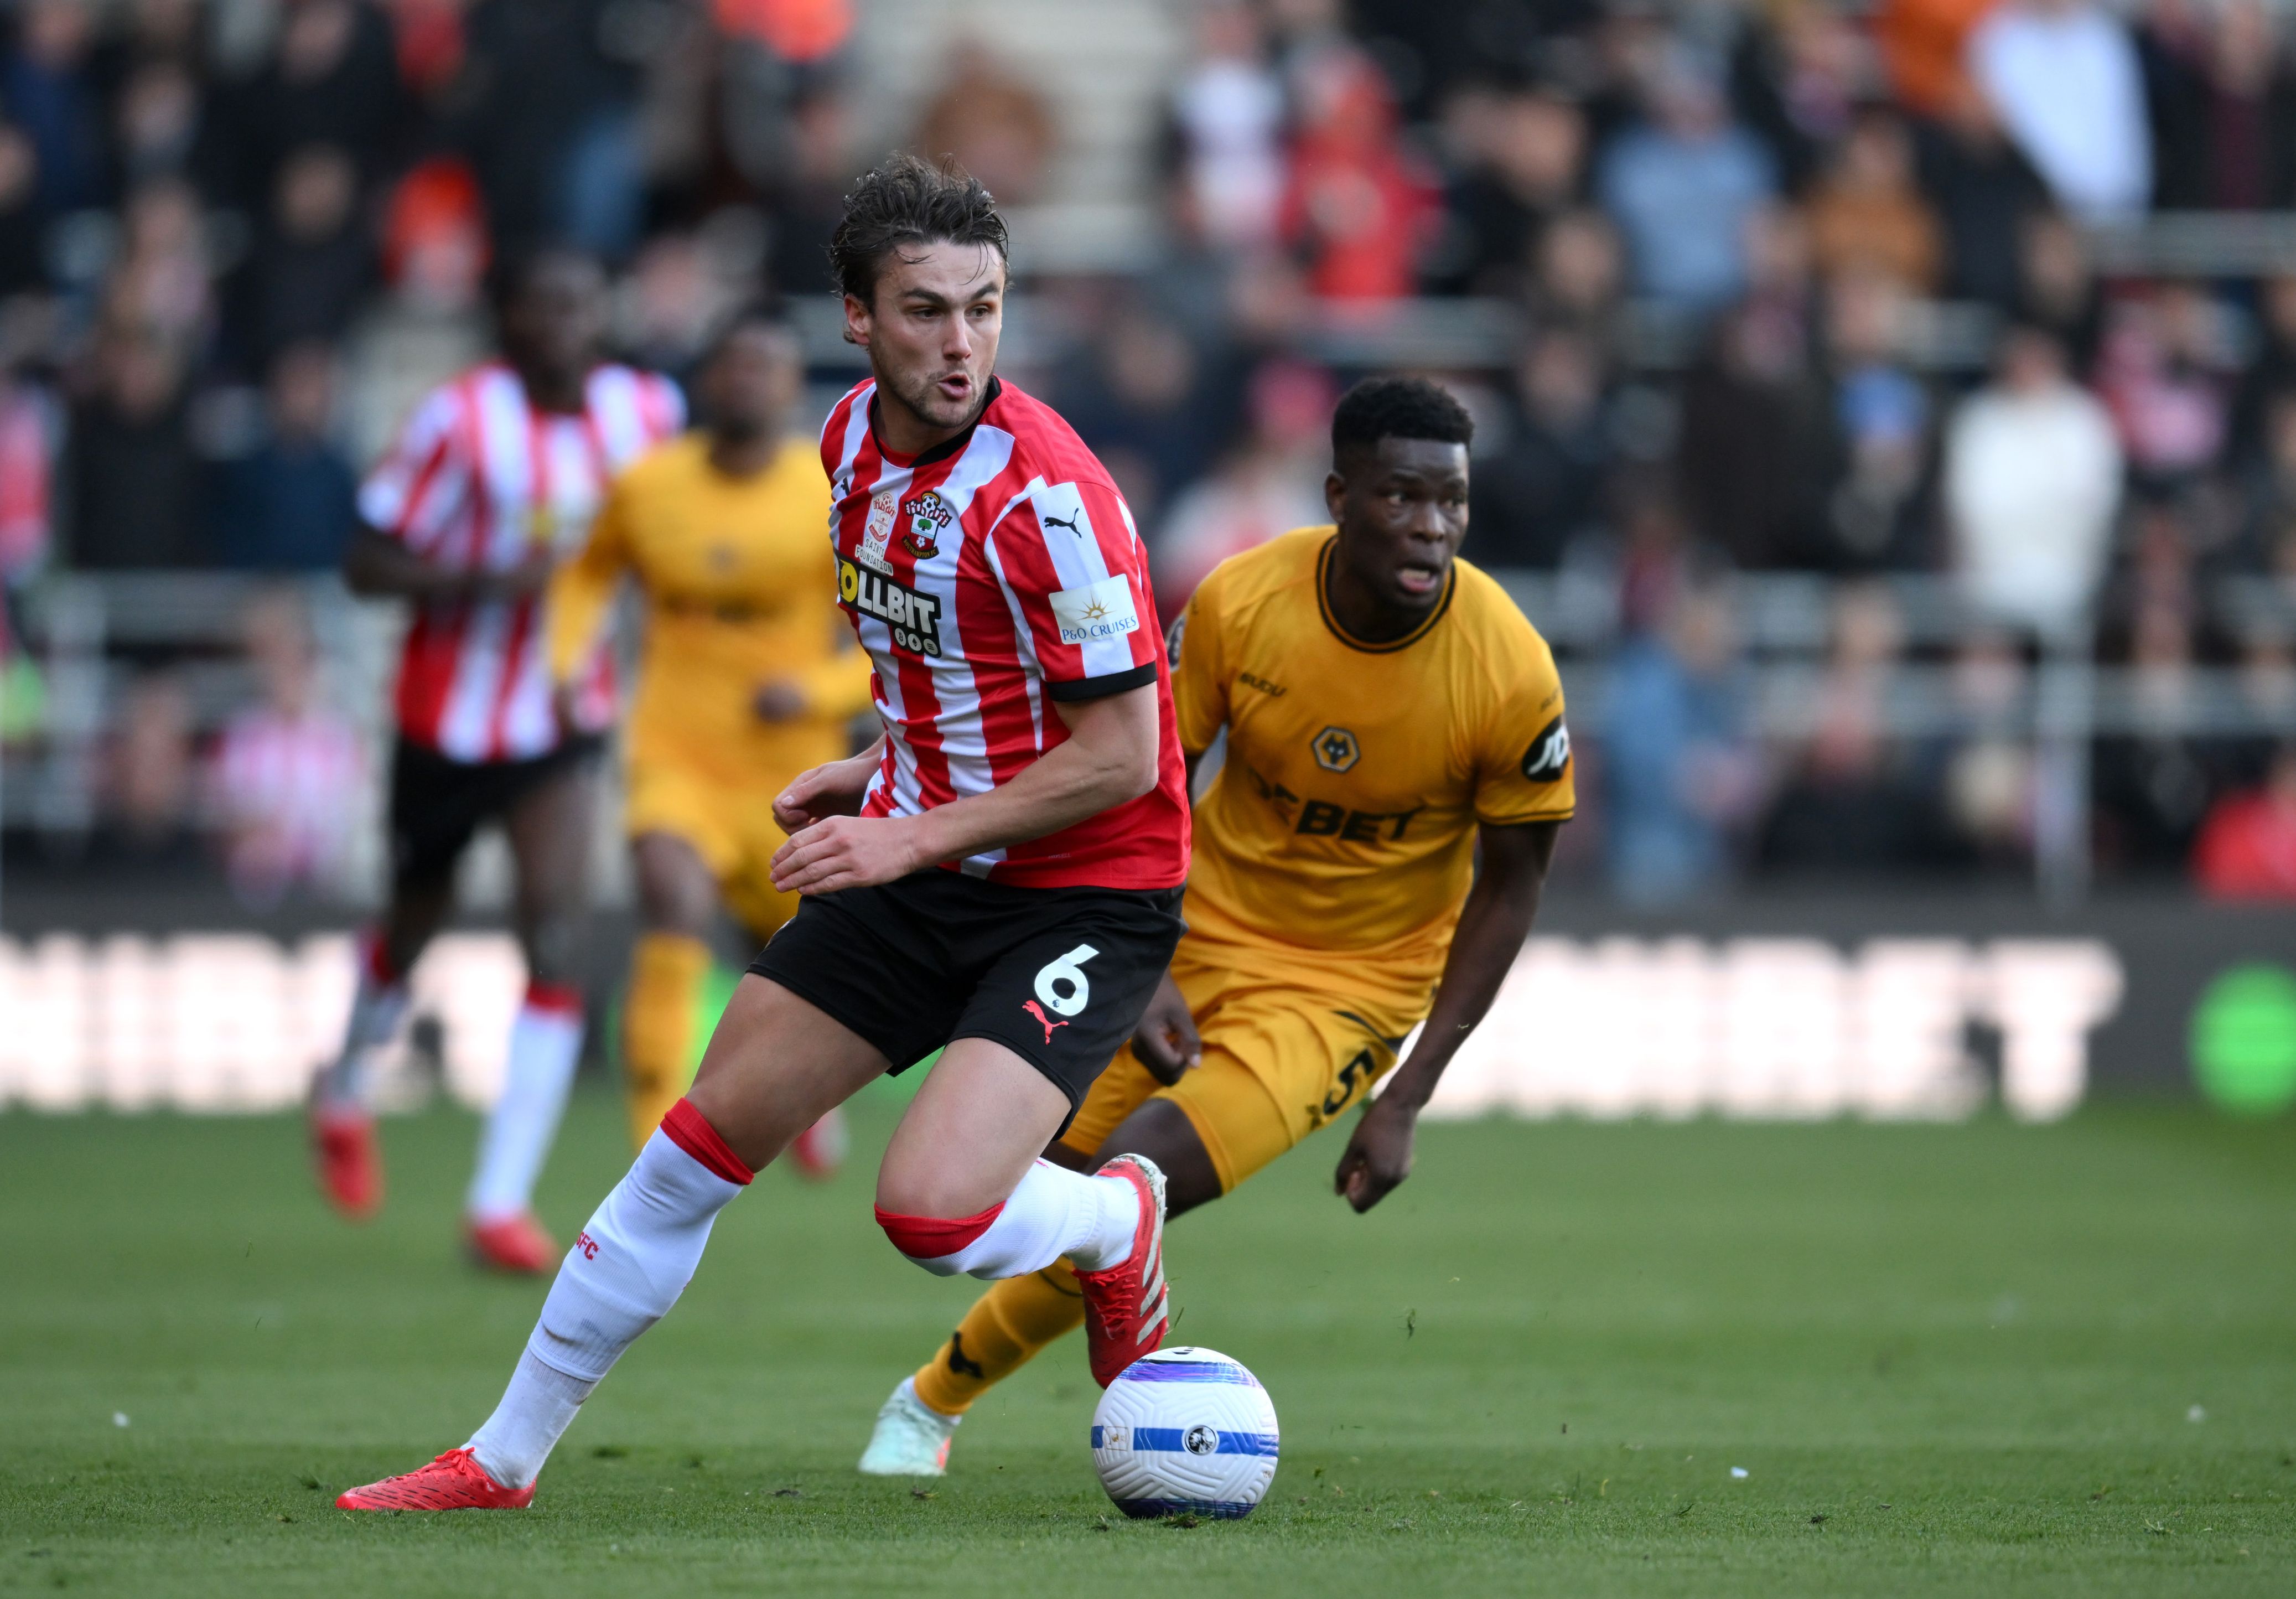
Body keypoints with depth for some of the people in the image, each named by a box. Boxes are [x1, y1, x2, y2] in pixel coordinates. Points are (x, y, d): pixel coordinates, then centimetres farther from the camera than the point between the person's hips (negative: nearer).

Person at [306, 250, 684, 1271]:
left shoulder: (646, 411, -4)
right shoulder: (462, 421, -18)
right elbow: (367, 564, -17)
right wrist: (489, 580, -29)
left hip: (565, 718, 2)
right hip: (452, 715, -2)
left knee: (554, 947, -14)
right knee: (416, 922, 18)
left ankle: (500, 1204, -10)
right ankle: (347, 1091, 51)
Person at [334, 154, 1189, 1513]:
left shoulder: (1045, 493, -24)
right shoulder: (855, 439, 1)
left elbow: (1122, 758, -20)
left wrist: (914, 838, -20)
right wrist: (882, 771, 10)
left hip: (1086, 891, -7)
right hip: (918, 856, 7)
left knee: (934, 1212, -23)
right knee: (697, 1150, 6)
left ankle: (1123, 1220, 12)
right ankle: (506, 1458, 20)